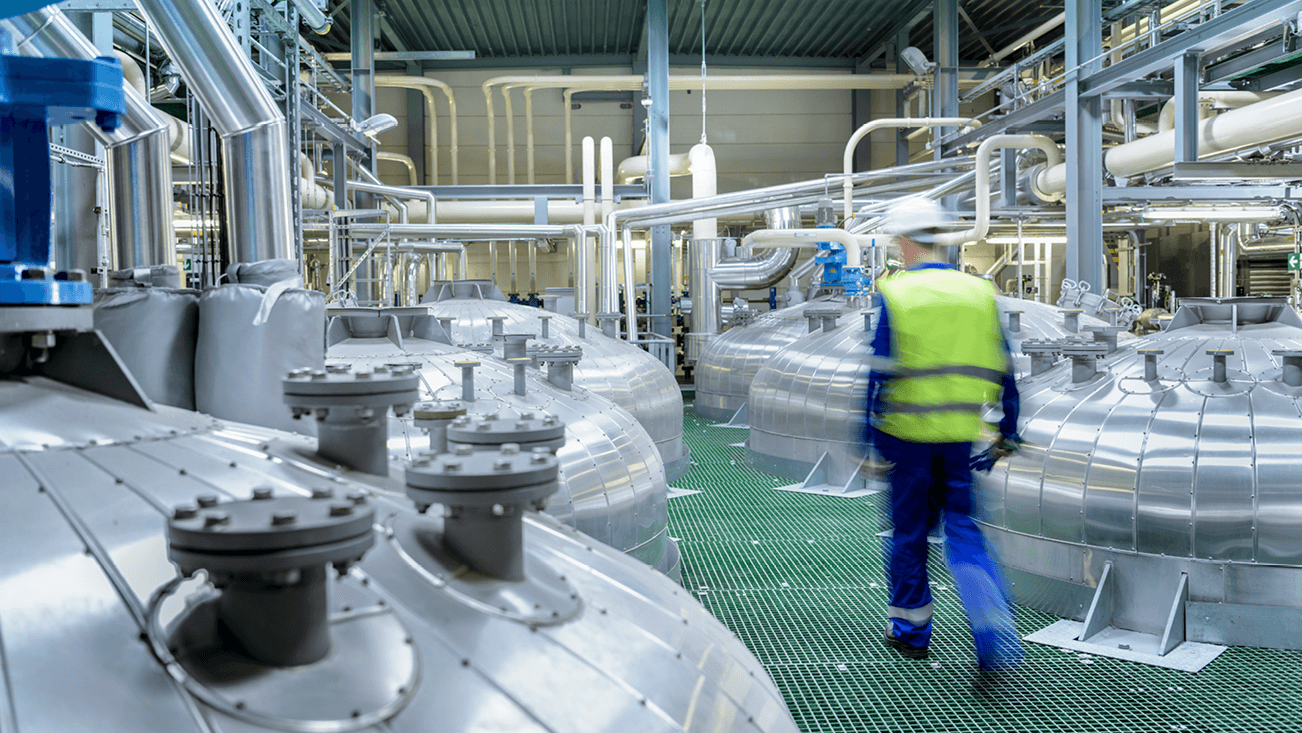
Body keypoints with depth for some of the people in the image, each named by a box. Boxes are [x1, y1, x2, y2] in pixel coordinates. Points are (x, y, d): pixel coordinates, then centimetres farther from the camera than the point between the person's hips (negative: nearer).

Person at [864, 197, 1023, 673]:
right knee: (963, 530, 9)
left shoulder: (896, 294, -8)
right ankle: (998, 638, -6)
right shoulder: (979, 292, 5)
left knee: (910, 531, 12)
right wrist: (1008, 430, 15)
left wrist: (872, 438, -6)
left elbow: (882, 372, -11)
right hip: (960, 435, 3)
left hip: (909, 432, -3)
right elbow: (1003, 369, 7)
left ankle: (910, 630, 27)